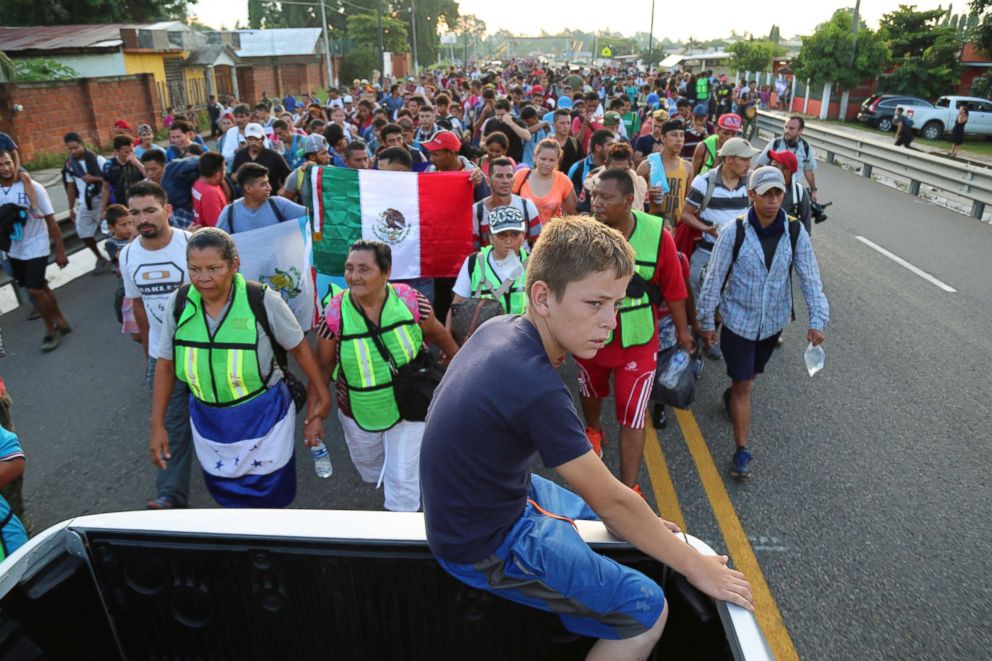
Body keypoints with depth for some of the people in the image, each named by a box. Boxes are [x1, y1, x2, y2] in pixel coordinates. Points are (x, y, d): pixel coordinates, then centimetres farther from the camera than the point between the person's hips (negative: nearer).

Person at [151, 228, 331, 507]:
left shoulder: (263, 301, -18)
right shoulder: (178, 303, -8)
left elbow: (299, 347, -5)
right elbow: (166, 363, 3)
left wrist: (323, 395, -2)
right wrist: (157, 425, 4)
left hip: (262, 417, -3)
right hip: (208, 419, 4)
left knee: (269, 499, 9)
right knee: (227, 496, 18)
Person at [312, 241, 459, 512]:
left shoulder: (410, 300, -20)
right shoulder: (335, 313, -20)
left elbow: (437, 334, -1)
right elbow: (323, 367, -9)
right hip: (358, 413, 2)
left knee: (403, 480, 7)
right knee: (371, 471, 26)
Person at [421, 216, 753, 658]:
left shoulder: (499, 327, -8)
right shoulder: (537, 390, -34)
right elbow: (610, 500, -23)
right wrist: (696, 567, -10)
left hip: (482, 501, 9)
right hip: (485, 548, -8)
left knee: (612, 520, 25)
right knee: (648, 610, -3)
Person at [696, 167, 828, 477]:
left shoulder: (795, 233, -10)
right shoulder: (734, 232, -18)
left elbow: (810, 279, -8)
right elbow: (714, 278, -11)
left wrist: (817, 320, -17)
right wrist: (707, 321, -6)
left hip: (773, 322, 3)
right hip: (738, 320, -3)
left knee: (751, 374, 24)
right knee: (743, 385, 0)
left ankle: (731, 396, 57)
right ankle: (742, 451, 11)